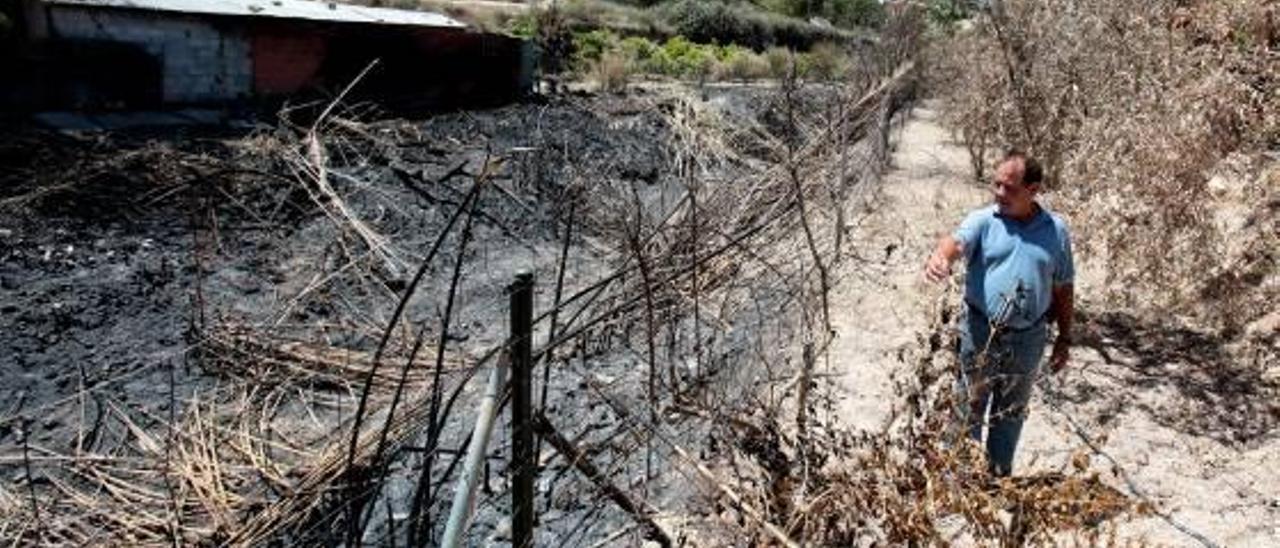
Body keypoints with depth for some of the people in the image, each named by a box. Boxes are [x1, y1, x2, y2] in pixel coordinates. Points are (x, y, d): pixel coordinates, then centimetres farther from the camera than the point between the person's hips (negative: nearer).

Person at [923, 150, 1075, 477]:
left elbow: (1063, 290, 10)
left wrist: (1064, 339, 11)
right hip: (980, 333, -2)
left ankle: (999, 477, 34)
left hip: (1028, 339, 2)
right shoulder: (983, 221, -4)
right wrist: (940, 255, -51)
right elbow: (956, 241, -27)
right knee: (968, 410, 7)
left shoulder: (1056, 231, 3)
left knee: (1010, 413, 17)